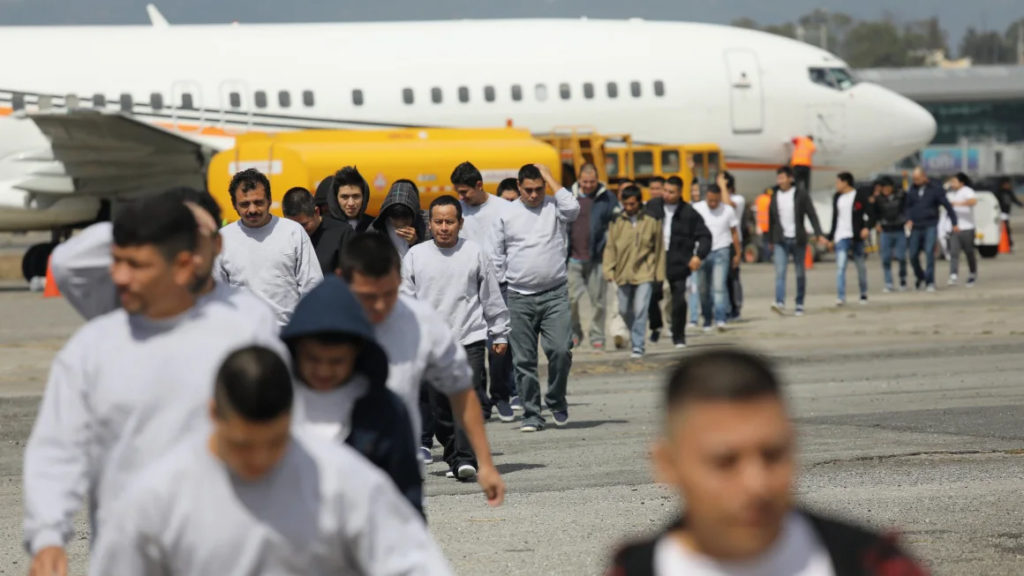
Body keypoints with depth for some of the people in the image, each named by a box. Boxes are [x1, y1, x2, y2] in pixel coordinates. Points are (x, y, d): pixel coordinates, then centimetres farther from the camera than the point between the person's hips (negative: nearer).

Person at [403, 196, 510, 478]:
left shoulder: (474, 253, 4)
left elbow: (492, 298, 11)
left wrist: (500, 334, 13)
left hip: (470, 340, -2)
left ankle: (466, 459, -19)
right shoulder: (415, 256, 6)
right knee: (440, 408, 4)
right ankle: (454, 459, 16)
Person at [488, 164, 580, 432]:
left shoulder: (554, 207, 6)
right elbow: (496, 259, 10)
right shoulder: (505, 215, 7)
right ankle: (531, 414, 11)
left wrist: (550, 178, -9)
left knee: (560, 350, -13)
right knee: (523, 359, 2)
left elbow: (572, 208, -18)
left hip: (555, 294, -1)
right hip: (520, 297, 1)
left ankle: (556, 401, 11)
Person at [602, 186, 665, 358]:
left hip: (644, 273, -3)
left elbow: (659, 248, 4)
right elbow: (610, 247, 4)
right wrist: (609, 270, -5)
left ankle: (638, 345, -7)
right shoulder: (617, 222, 1)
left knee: (640, 310, -12)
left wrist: (659, 273, 5)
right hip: (623, 273, 3)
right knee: (624, 310, 12)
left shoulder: (652, 221, -2)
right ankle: (636, 334, 36)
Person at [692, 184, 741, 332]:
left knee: (719, 286, -15)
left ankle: (720, 320, -18)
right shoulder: (696, 209, -1)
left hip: (721, 252, -2)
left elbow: (734, 233, 9)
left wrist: (737, 253, 11)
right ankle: (707, 321, 18)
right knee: (704, 289, 6)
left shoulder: (728, 210, -1)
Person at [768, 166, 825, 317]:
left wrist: (819, 234, -18)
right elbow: (771, 219, 13)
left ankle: (800, 305, 15)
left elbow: (811, 214, -7)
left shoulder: (801, 194, -4)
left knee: (800, 273, 6)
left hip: (798, 239, -2)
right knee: (780, 272, -14)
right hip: (781, 240, 2)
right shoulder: (775, 195, 7)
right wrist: (770, 240, 15)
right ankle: (780, 303, -24)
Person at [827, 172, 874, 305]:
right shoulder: (837, 198, 13)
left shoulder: (861, 196, -3)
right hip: (841, 237, 3)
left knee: (861, 266, 10)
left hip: (857, 236, -3)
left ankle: (864, 294, 26)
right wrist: (831, 237, 18)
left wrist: (867, 227, -24)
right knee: (840, 266, -12)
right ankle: (840, 297, -18)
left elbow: (870, 214, -6)